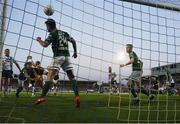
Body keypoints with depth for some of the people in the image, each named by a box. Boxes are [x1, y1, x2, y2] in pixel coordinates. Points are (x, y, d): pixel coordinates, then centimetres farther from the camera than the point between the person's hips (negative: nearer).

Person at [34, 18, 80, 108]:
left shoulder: (53, 34, 0)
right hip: (67, 56, 6)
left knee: (50, 76, -9)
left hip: (58, 56, -6)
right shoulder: (64, 33, 19)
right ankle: (77, 96, -6)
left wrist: (39, 40, 8)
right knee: (72, 77, 4)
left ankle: (42, 96, -14)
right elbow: (73, 41, 25)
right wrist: (75, 52, 32)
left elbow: (45, 44, -12)